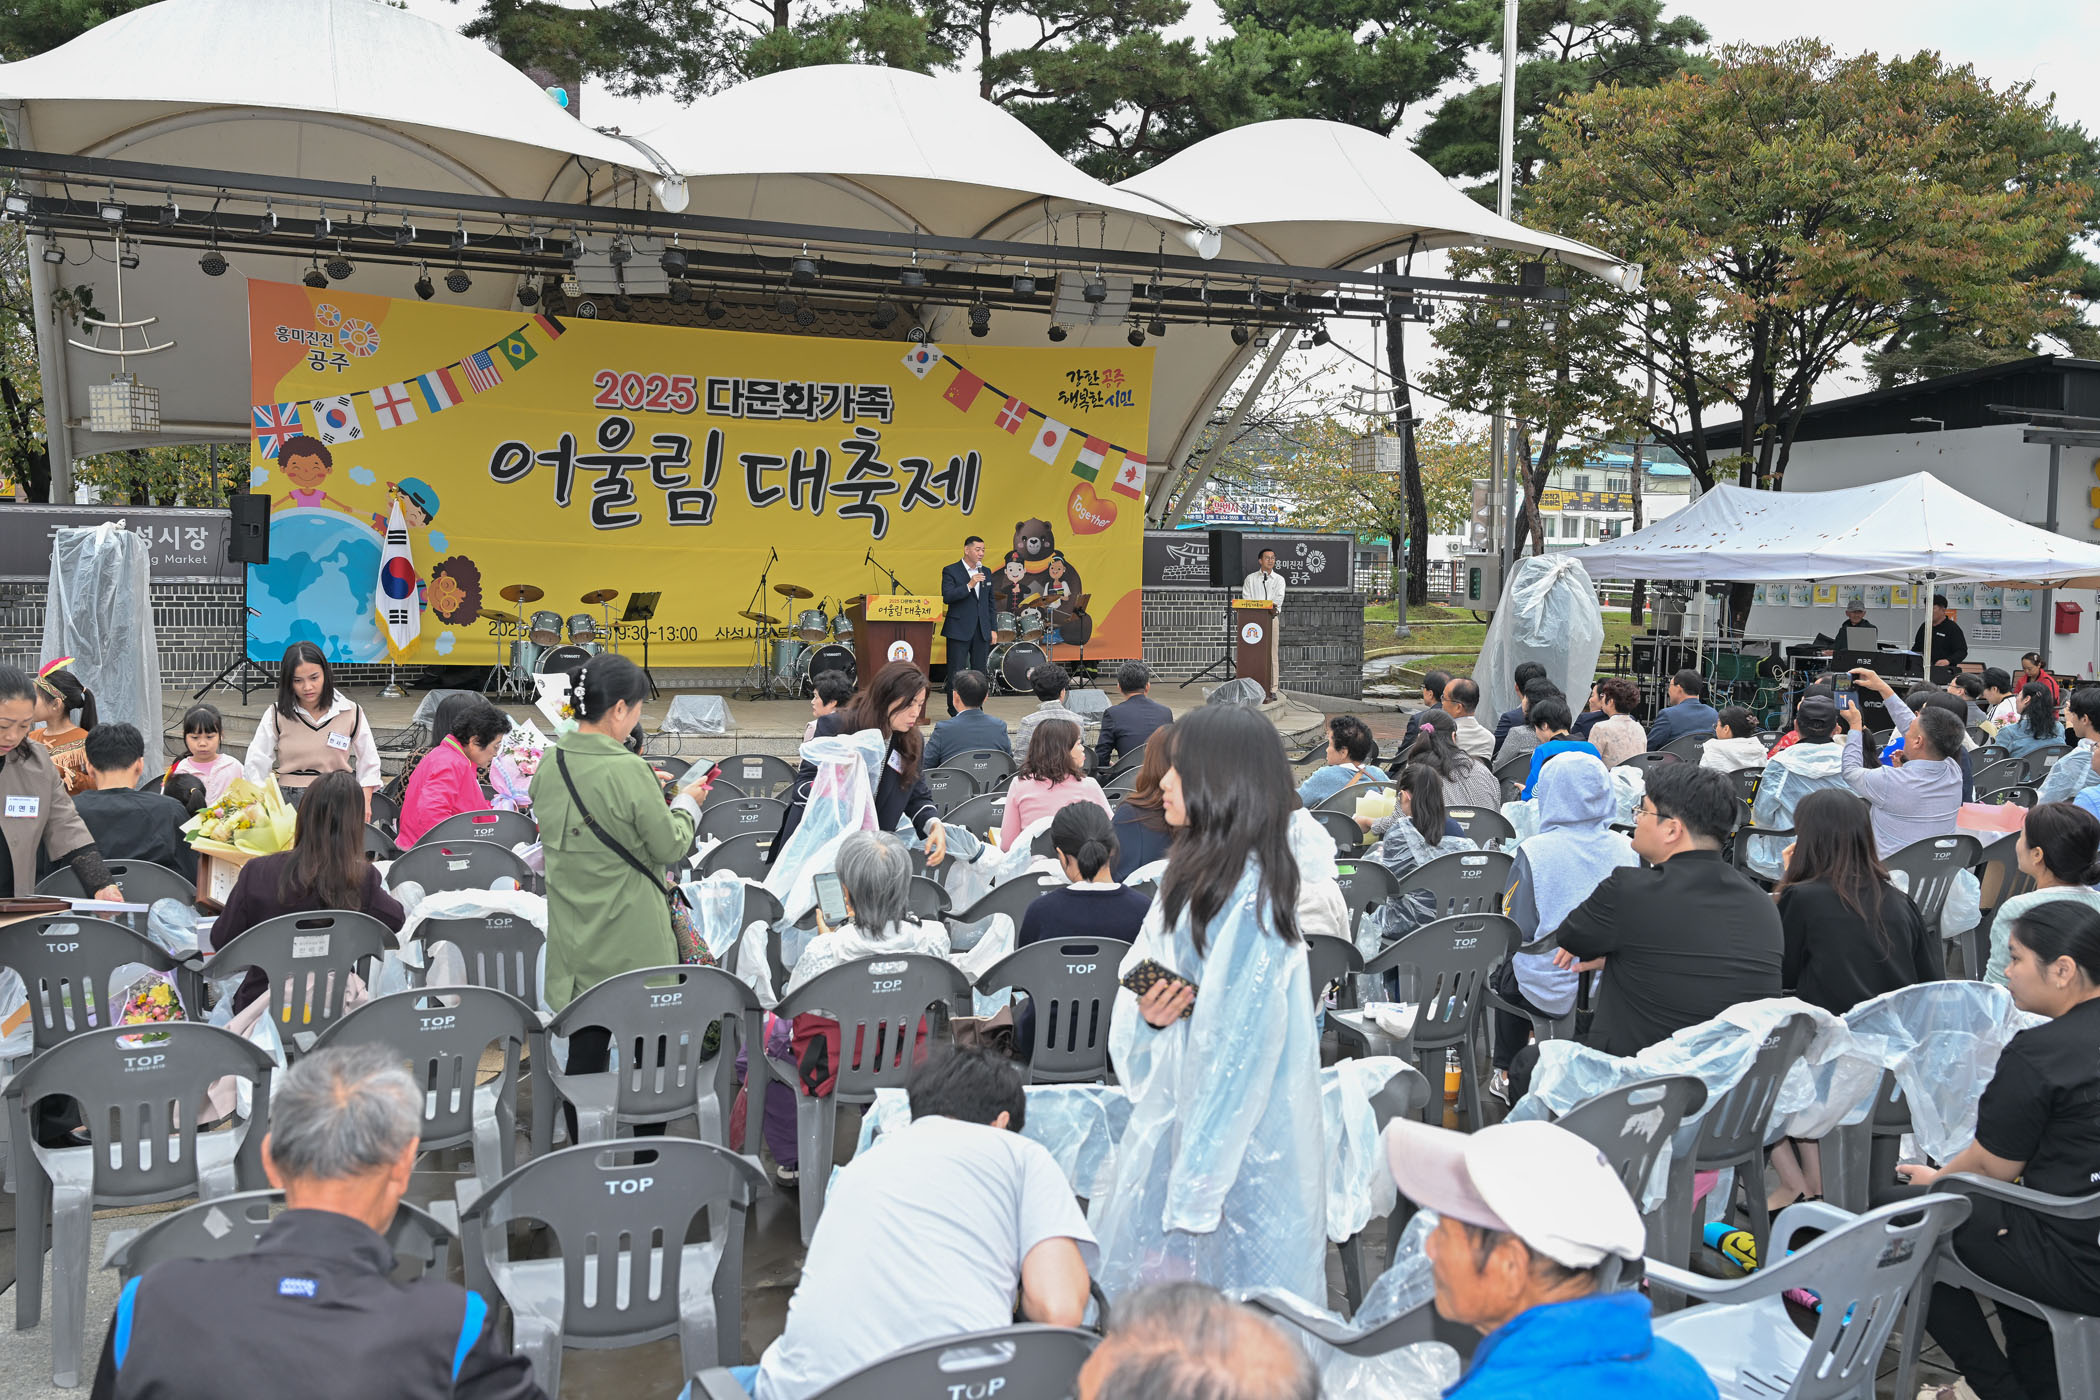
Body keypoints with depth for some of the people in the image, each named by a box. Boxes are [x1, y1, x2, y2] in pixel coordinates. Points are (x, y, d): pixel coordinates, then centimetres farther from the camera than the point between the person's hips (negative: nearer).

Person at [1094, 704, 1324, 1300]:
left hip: (1235, 1136, -9)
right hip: (1176, 1118, 9)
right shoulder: (1195, 872, 9)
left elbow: (1241, 1047, -20)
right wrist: (1149, 1015, -6)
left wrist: (1196, 1185, -19)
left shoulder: (1249, 898, -19)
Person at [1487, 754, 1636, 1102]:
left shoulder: (1535, 851, -18)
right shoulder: (1626, 849, -7)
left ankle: (1508, 1074, 42)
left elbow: (1517, 932, -12)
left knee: (1504, 972, 30)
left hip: (1550, 994, -4)